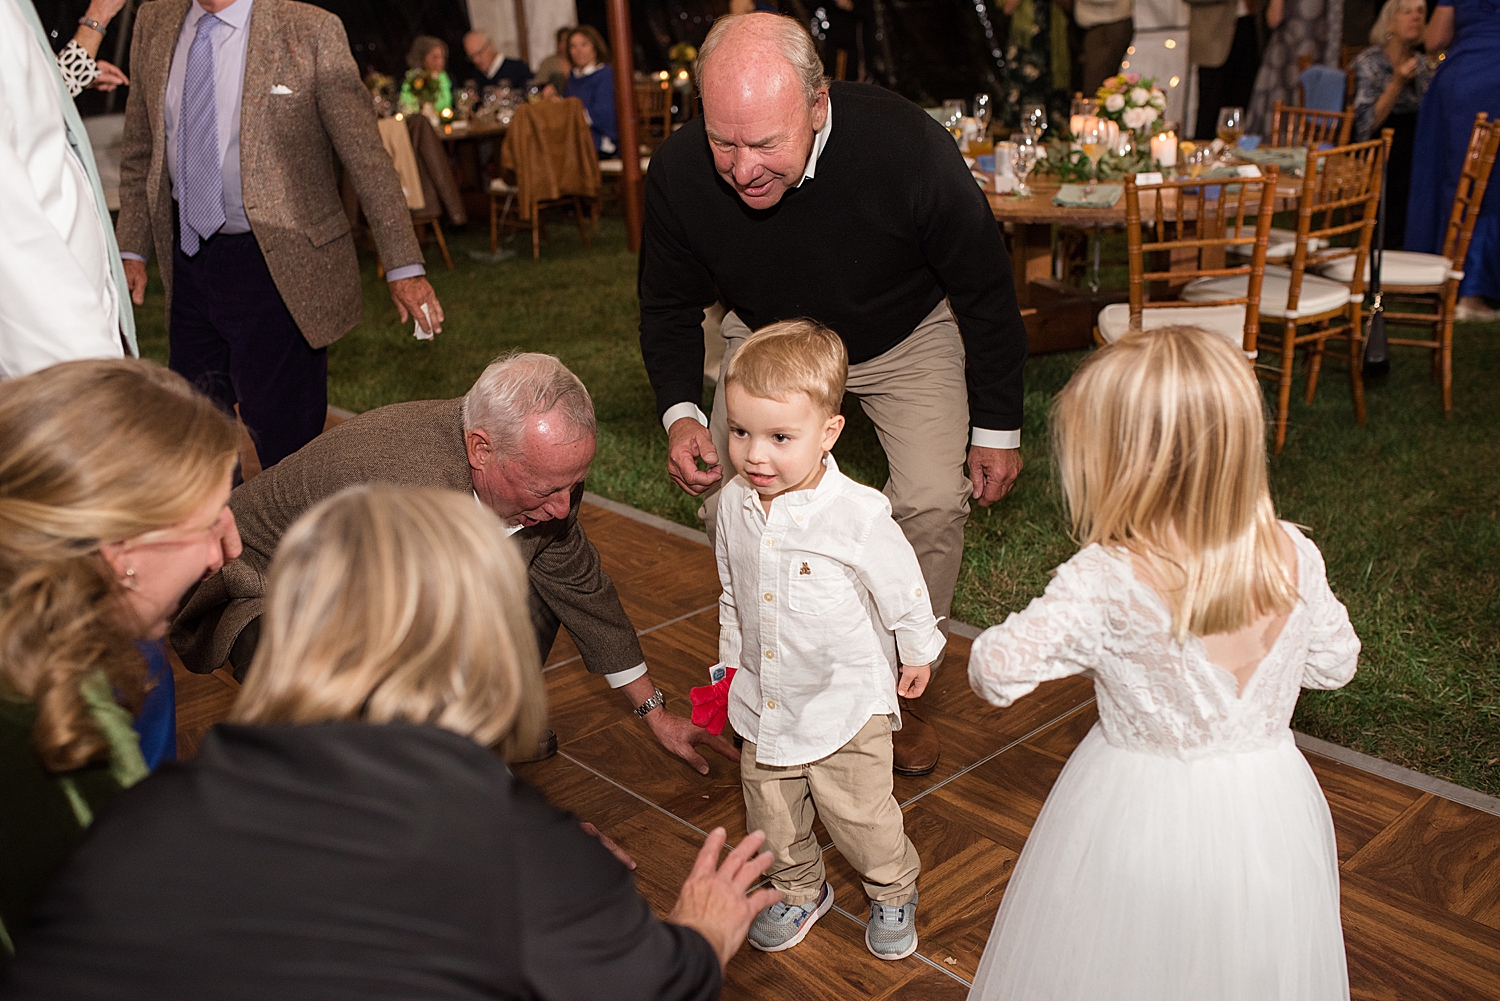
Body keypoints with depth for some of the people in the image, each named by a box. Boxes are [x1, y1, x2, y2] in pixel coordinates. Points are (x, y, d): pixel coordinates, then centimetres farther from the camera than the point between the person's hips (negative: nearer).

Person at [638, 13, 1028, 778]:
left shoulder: (909, 149, -36)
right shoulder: (679, 172, -29)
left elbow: (985, 290, -18)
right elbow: (669, 306, -7)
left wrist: (997, 428, -11)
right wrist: (680, 412, -24)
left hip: (906, 333, -2)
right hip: (767, 335, 2)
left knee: (933, 501, -17)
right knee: (723, 497, -10)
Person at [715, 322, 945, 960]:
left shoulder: (857, 514, -25)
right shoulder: (733, 505, -8)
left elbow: (902, 589, -9)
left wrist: (918, 653, 4)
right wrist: (731, 661, 16)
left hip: (846, 698, -5)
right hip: (762, 699, 5)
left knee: (858, 812, 8)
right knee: (770, 813, 17)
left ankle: (893, 892, 38)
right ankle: (797, 890, 45)